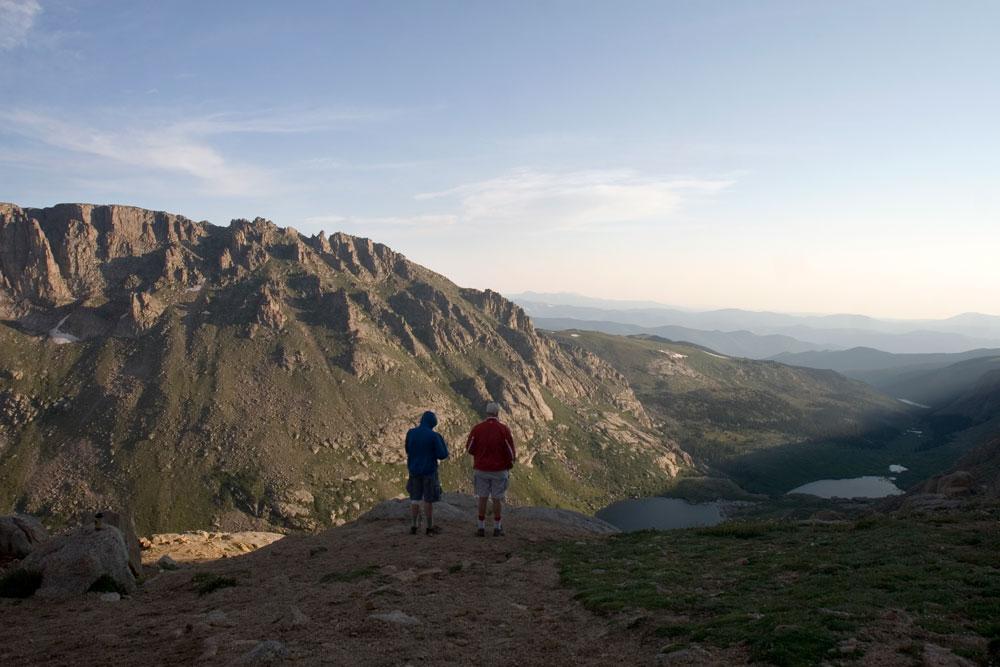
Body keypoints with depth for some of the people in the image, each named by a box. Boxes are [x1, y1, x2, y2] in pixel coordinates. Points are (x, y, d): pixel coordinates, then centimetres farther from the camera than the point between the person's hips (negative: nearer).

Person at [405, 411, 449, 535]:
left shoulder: (410, 433, -3)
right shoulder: (434, 436, -15)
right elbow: (442, 455, -11)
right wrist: (444, 445, 8)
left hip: (414, 471, 4)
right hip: (429, 471, -4)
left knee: (415, 498, 12)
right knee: (428, 499, 5)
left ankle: (414, 526, 12)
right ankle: (430, 527, 13)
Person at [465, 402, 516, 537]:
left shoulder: (477, 428, -6)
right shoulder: (504, 429, -10)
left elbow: (469, 448, 1)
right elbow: (511, 451, -7)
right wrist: (510, 464, 12)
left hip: (481, 469, 1)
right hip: (499, 470, -1)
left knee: (482, 498, 9)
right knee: (497, 499, 8)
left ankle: (481, 528, 12)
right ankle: (497, 528, 13)